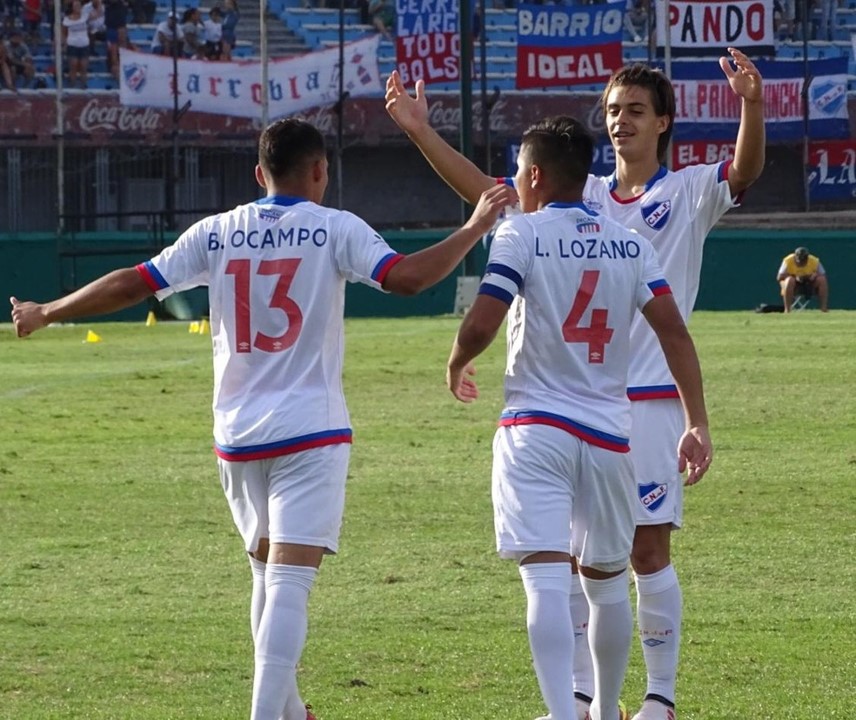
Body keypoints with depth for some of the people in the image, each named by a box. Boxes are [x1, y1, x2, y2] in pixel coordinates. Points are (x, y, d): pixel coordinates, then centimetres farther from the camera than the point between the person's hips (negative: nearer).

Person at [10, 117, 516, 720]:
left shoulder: (216, 234, 5)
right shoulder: (334, 229, -4)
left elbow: (131, 285, 6)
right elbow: (406, 278, -16)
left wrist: (45, 314, 18)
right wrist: (475, 229, -7)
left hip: (237, 436, 4)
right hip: (310, 432, -4)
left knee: (269, 571, 21)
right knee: (291, 580, -11)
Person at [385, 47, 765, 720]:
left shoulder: (689, 193, 1)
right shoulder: (579, 196, 12)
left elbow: (744, 172, -18)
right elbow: (483, 189, 9)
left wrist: (752, 107, -37)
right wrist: (420, 133, -1)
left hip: (649, 403, -4)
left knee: (649, 549, -3)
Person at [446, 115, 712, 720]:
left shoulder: (522, 235, -4)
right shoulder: (631, 245, 9)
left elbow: (479, 327, -12)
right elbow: (674, 333, 2)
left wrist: (458, 367, 9)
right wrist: (698, 425, 3)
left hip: (536, 428, -4)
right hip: (610, 432, 4)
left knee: (547, 579, -13)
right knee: (607, 581, 18)